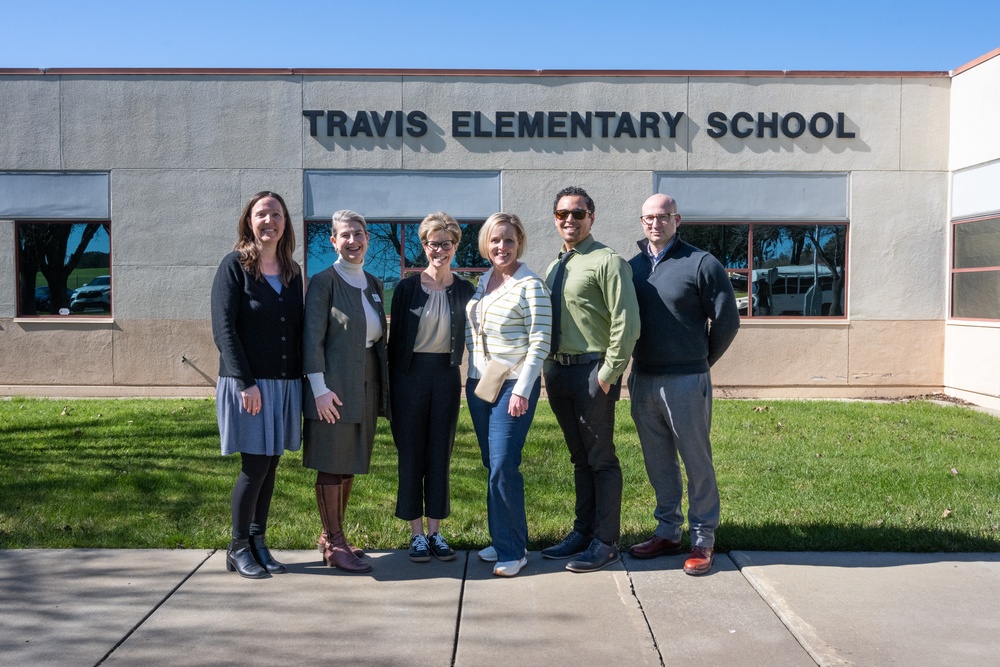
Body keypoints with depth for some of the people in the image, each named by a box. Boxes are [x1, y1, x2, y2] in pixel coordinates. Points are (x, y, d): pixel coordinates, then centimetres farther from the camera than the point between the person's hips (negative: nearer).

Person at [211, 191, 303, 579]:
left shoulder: (292, 271, 11)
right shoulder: (234, 266, -5)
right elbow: (223, 329, -11)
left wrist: (303, 379, 5)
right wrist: (246, 383, -17)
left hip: (286, 383, 5)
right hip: (248, 383, -5)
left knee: (270, 465, 9)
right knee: (255, 466, -3)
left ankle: (258, 543, 21)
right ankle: (238, 548, 14)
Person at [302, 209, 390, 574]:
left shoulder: (374, 284, 14)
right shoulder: (324, 281, -6)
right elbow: (312, 338, -11)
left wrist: (383, 386, 13)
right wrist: (319, 387, -17)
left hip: (366, 384, 7)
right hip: (335, 384, -7)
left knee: (350, 464, 13)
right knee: (331, 465, 0)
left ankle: (332, 535, 26)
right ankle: (334, 544, 10)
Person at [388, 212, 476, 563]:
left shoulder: (465, 290, 3)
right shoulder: (407, 287, -1)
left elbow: (470, 336, 7)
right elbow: (394, 337, 1)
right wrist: (392, 386, -2)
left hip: (447, 374, 2)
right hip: (411, 373, -1)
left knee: (441, 453, 7)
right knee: (411, 454, 4)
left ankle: (435, 531, 17)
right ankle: (416, 534, 14)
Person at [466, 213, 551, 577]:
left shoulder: (530, 285, -11)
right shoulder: (484, 280, 11)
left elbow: (539, 342, -15)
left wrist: (522, 390, -18)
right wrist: (475, 359, 9)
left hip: (514, 386, -7)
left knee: (503, 468, -8)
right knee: (492, 467, 12)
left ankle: (513, 550, 5)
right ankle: (503, 540, 24)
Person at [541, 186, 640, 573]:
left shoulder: (607, 261, -9)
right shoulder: (555, 267, 15)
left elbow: (626, 322, -14)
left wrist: (609, 373, -15)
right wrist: (549, 367, 8)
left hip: (592, 371, -7)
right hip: (557, 369, 7)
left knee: (601, 459, 2)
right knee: (579, 458, 16)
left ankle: (605, 543, 12)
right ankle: (583, 532, 27)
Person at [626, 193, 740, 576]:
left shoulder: (701, 264, -6)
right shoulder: (632, 267, 9)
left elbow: (727, 320, -3)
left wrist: (701, 361, 5)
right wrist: (634, 365, 11)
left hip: (686, 382, -5)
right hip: (642, 380, 5)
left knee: (697, 462, 3)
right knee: (658, 463, 14)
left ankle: (703, 540, 14)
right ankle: (667, 532, 27)